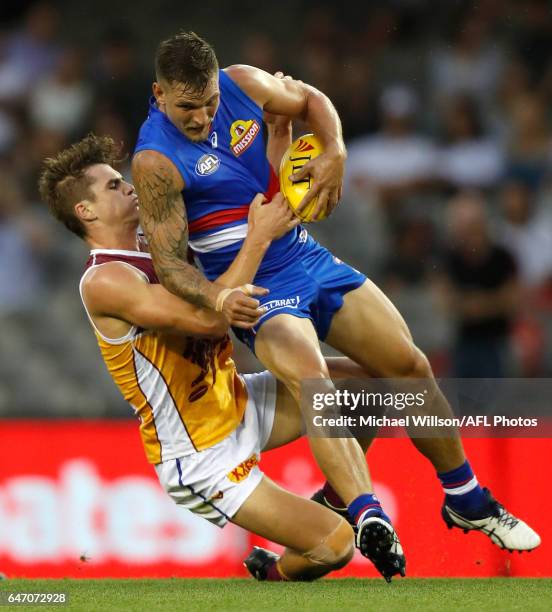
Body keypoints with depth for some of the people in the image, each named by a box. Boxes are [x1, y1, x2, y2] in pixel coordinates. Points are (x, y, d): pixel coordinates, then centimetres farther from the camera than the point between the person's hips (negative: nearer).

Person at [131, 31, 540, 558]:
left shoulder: (241, 84, -5)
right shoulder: (155, 160, -20)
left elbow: (310, 100, 15)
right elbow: (169, 262, -18)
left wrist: (334, 153, -4)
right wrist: (216, 298, -36)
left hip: (308, 257, 6)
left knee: (408, 365, 4)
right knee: (312, 381, -34)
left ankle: (467, 500, 22)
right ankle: (369, 519, -48)